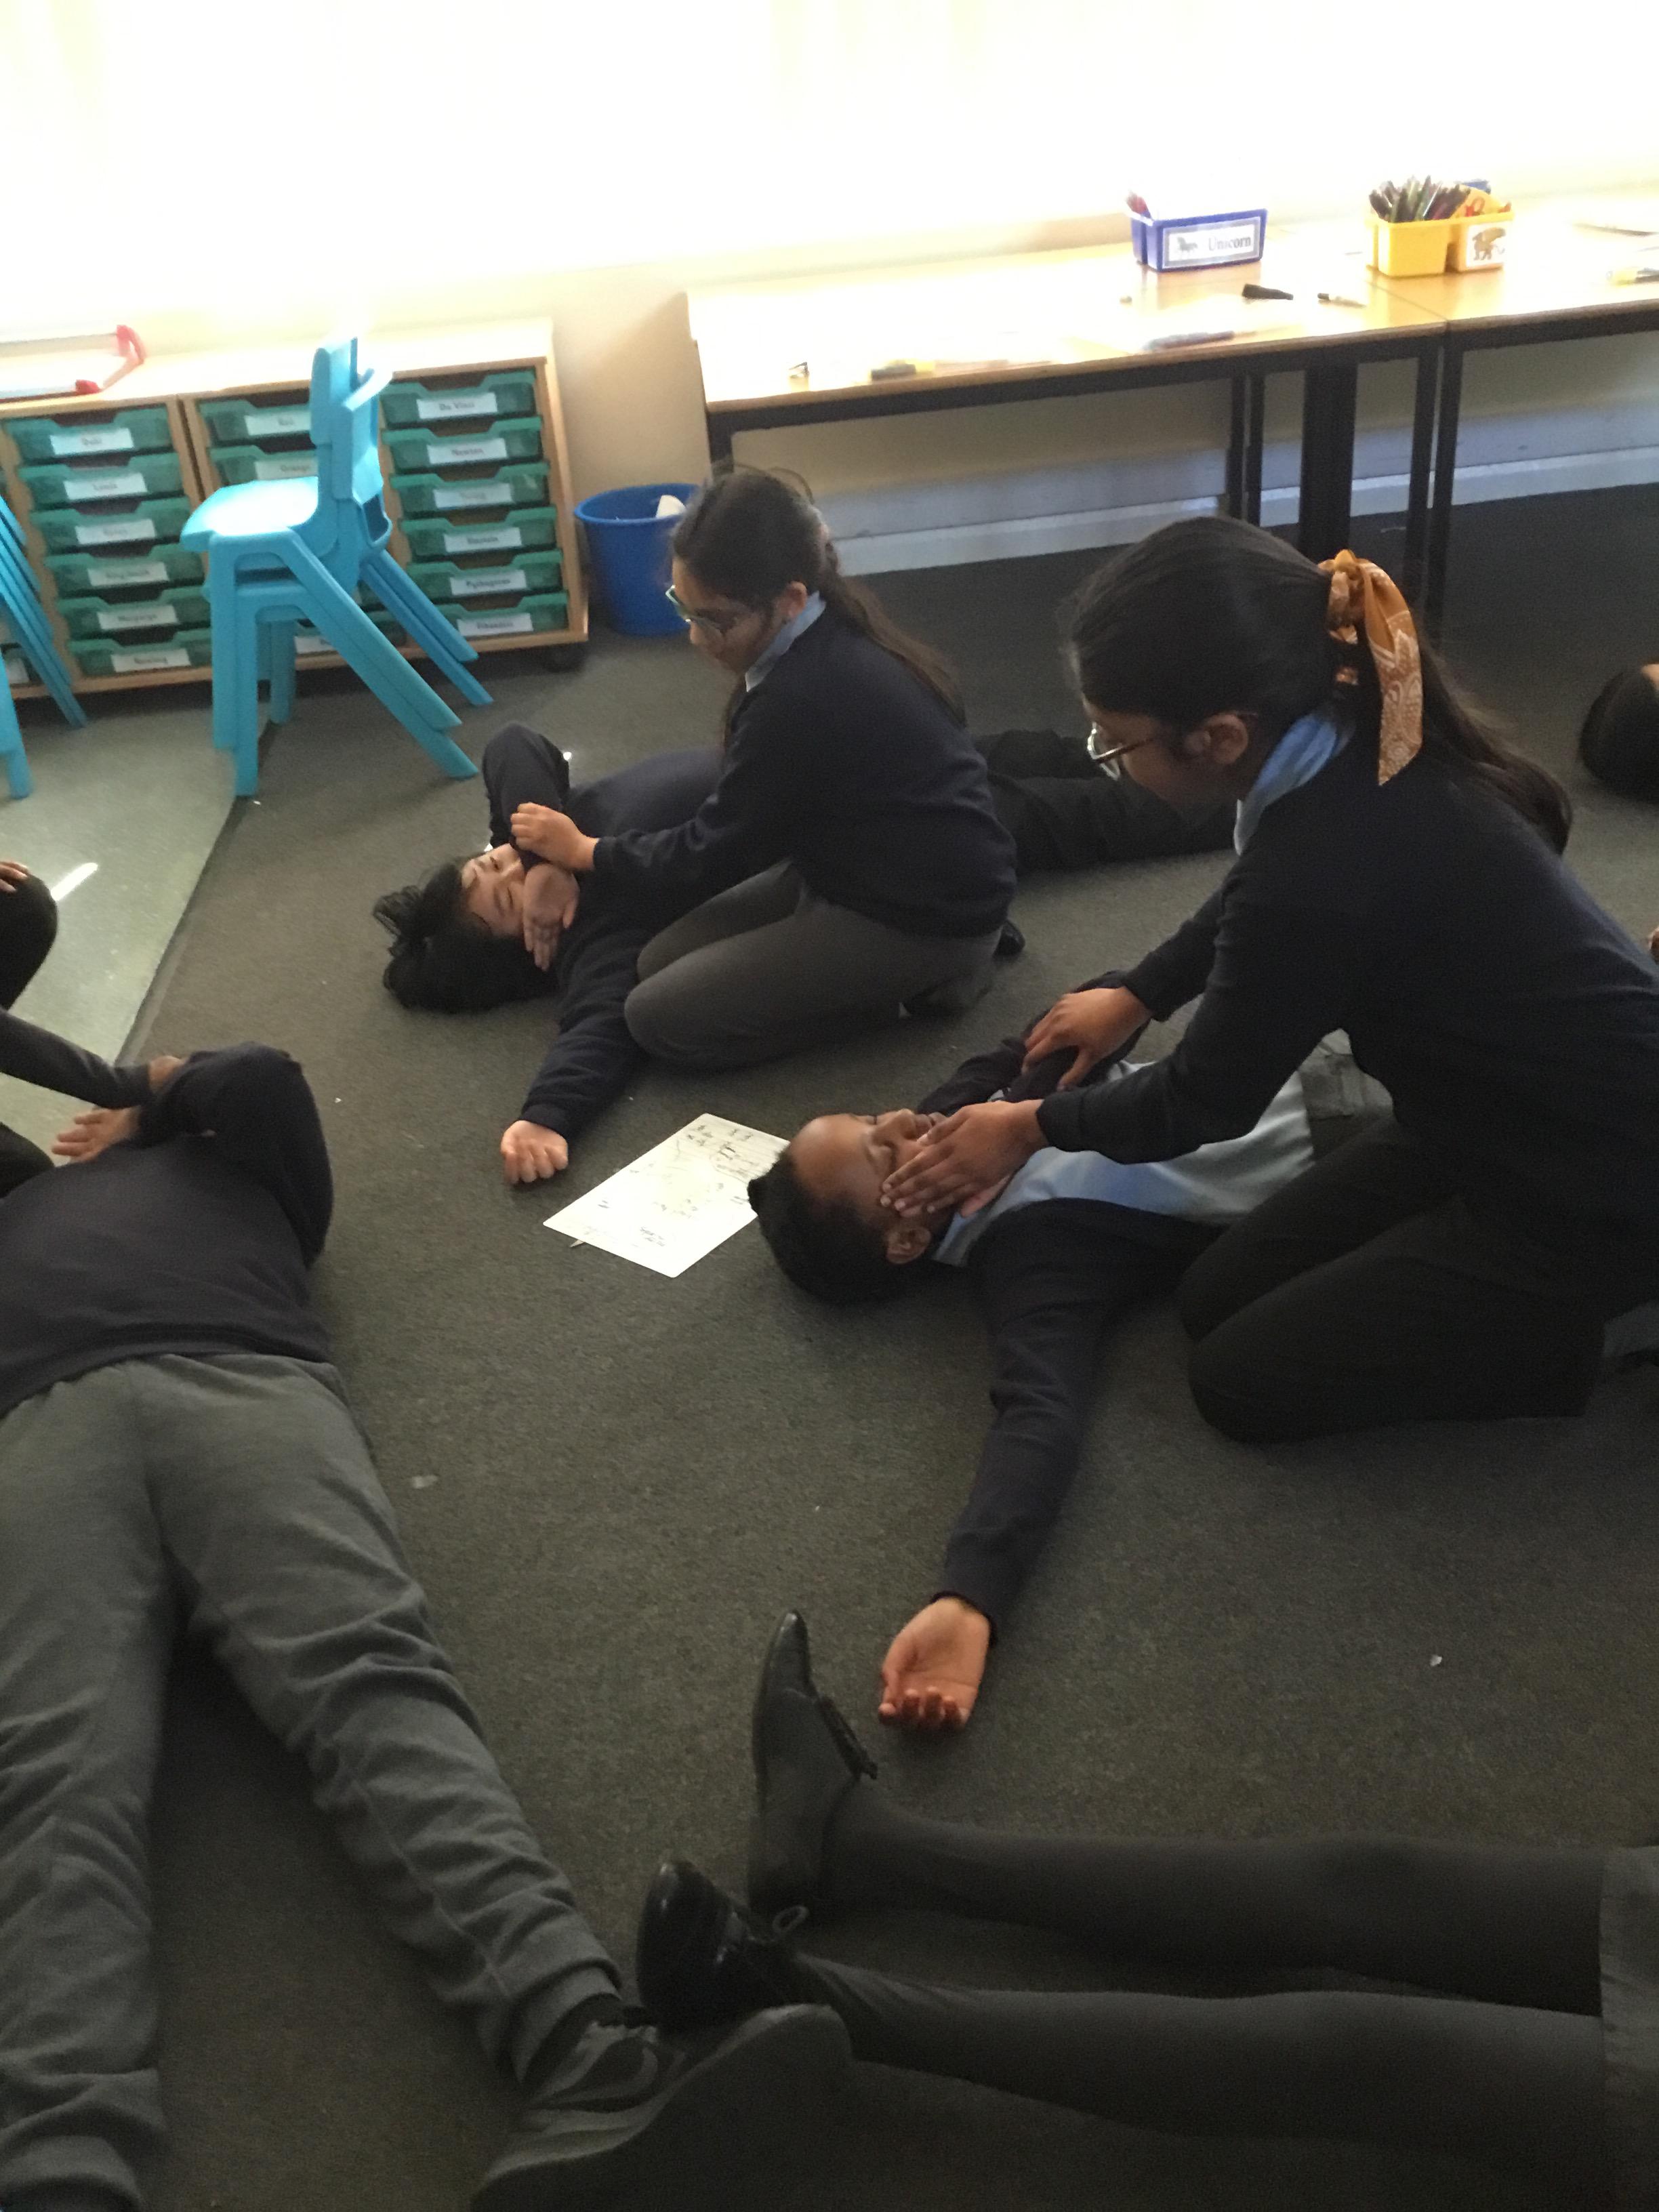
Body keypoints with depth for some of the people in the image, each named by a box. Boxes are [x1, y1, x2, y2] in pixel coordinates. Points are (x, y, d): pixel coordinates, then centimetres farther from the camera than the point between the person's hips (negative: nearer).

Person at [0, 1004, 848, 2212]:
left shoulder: (229, 1156, 38)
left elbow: (260, 1076, 19)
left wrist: (164, 1098, 39)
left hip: (246, 1386, -1)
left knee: (371, 1680, -30)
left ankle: (591, 2065, -52)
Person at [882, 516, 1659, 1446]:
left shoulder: (1321, 872, -35)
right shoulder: (1356, 738, -10)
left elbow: (1203, 1103, -16)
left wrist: (1032, 1125, 0)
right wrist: (1135, 996, 24)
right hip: (1517, 1108, 8)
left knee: (1243, 1379, 1)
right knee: (1219, 1299, 11)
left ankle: (1581, 1327, 7)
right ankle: (1550, 1296, 17)